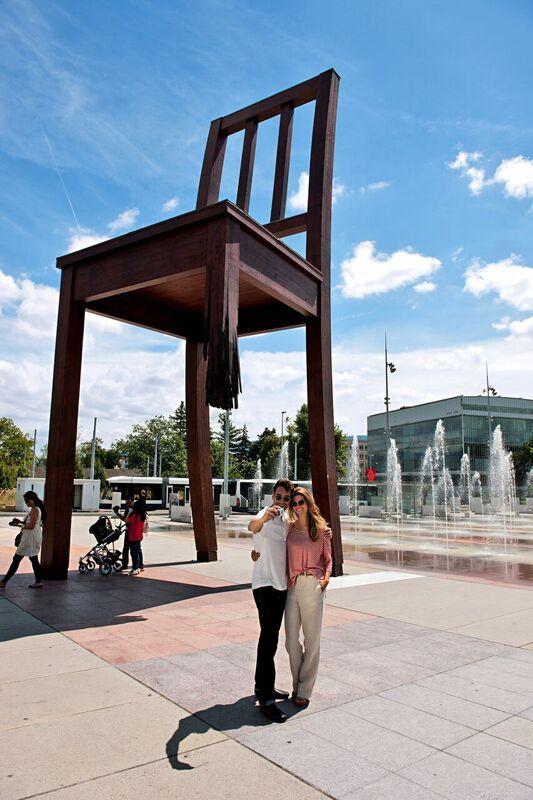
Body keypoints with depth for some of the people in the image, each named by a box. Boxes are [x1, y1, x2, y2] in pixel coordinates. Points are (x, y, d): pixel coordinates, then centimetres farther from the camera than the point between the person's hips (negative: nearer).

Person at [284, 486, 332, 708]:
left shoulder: (321, 530, 5)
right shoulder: (289, 528, 7)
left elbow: (328, 558, 12)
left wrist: (326, 578, -4)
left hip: (313, 586, -1)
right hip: (292, 586, 2)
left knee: (312, 640, 4)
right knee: (291, 640, 5)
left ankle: (304, 691, 17)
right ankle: (297, 685, 25)